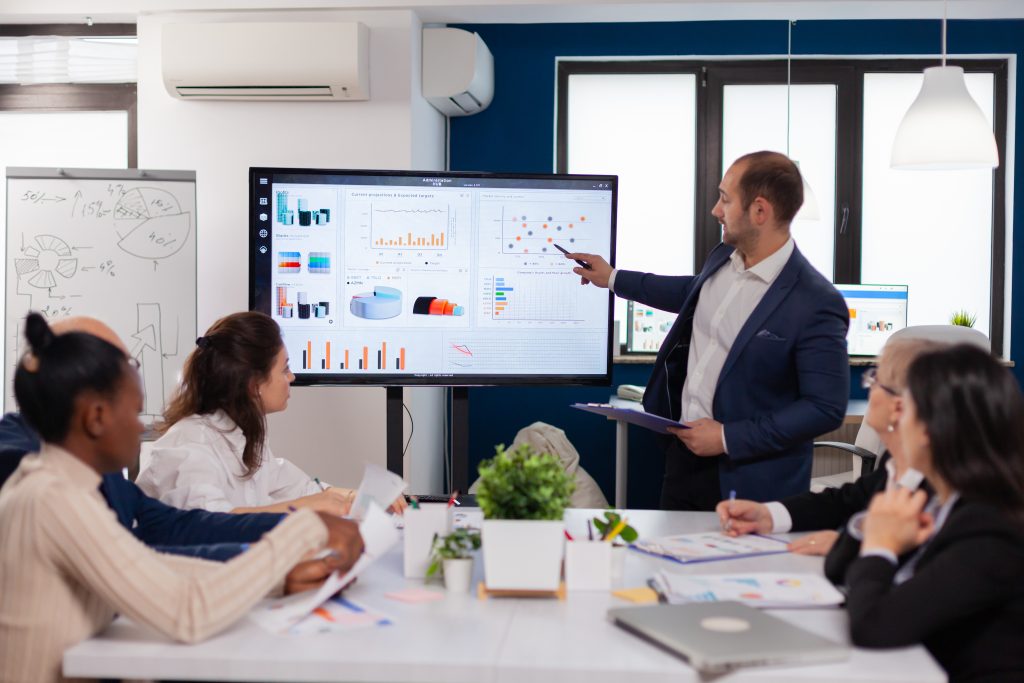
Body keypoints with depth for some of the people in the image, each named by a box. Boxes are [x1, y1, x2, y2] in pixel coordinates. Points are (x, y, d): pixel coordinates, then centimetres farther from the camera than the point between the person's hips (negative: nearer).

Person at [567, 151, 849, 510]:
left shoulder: (816, 304, -22)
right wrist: (613, 277, 30)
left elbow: (827, 408, -20)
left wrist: (728, 438, -19)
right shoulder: (722, 259, 1)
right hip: (683, 453, 7)